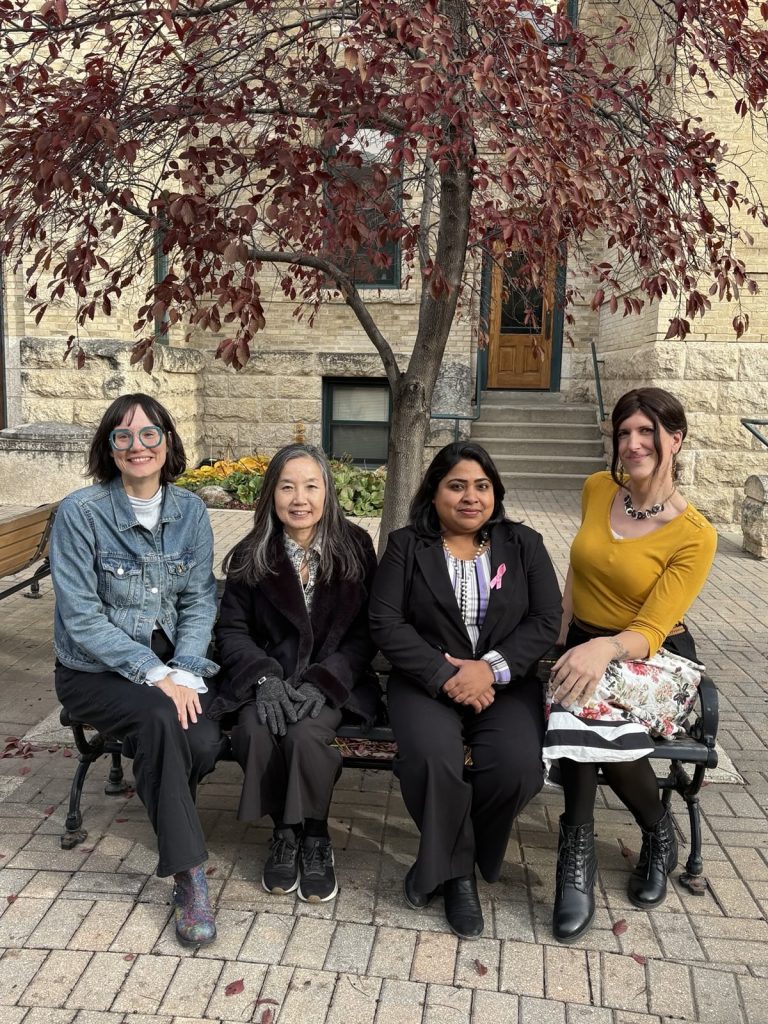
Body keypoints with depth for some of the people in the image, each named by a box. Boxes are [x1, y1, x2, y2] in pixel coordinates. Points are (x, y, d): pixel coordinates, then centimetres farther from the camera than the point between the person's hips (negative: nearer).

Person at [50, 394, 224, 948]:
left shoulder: (190, 512, 0)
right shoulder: (80, 513, -13)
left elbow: (200, 600, 1)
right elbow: (82, 617, -15)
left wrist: (185, 673, -15)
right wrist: (155, 676, -22)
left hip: (170, 662, 3)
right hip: (95, 671, -3)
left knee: (206, 741, -25)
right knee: (159, 715, -32)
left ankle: (166, 805, 11)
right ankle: (190, 875, -21)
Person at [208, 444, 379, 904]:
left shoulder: (355, 548, 0)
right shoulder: (251, 555, 3)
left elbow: (365, 633, -1)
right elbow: (232, 629, 2)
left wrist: (323, 682, -16)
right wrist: (264, 678, -16)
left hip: (334, 681, -1)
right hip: (266, 679, 1)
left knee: (305, 733, -31)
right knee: (255, 732, -30)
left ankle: (315, 838, -3)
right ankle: (285, 832, -3)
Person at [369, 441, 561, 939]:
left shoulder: (523, 544, 9)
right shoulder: (406, 546, 5)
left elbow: (546, 620, 1)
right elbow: (386, 623, -4)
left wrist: (492, 668, -15)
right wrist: (444, 676, -16)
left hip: (505, 682, 2)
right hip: (427, 680, -1)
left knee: (517, 765, -26)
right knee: (433, 758, -31)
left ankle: (443, 860, 2)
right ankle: (456, 871, -3)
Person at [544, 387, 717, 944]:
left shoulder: (695, 536, -14)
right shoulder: (597, 490, 0)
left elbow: (651, 630, -20)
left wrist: (605, 648, -41)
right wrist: (563, 643, 3)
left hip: (652, 658, -3)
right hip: (584, 644, 4)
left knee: (588, 708, -35)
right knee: (579, 702, -33)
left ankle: (578, 853, -8)